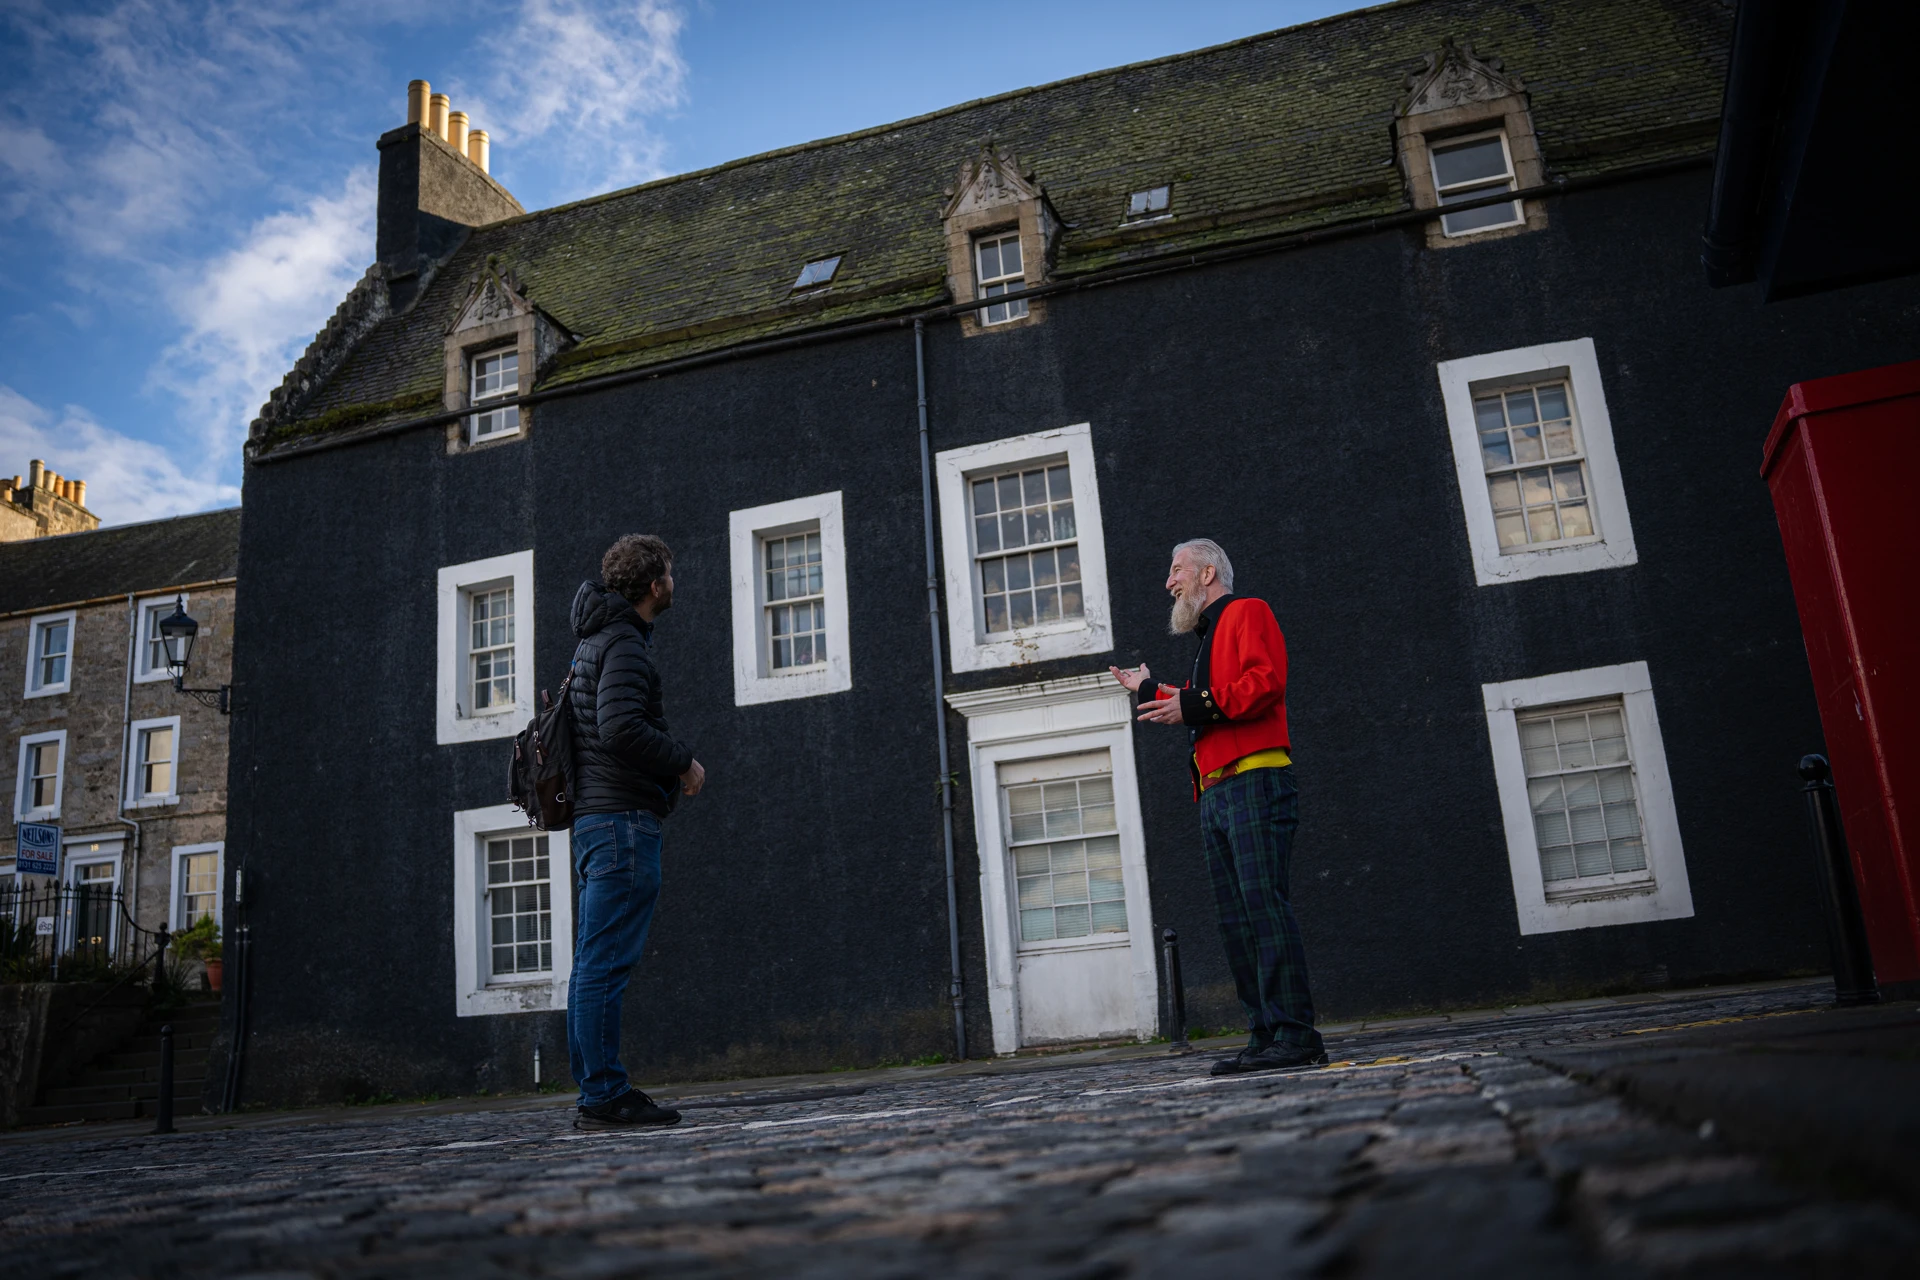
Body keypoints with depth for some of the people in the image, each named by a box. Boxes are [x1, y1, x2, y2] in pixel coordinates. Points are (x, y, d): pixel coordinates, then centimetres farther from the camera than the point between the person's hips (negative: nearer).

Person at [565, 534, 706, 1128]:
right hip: (624, 817, -10)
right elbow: (622, 726, -22)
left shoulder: (593, 639, 21)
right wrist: (684, 763, -9)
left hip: (596, 817, 10)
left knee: (594, 964, 10)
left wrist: (670, 765, 17)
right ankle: (604, 1095, -7)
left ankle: (597, 1092, 15)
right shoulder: (624, 643, -9)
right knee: (605, 965, -9)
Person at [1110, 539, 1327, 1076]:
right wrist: (1151, 691, 39)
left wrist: (1196, 705, -16)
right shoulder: (1208, 638, 29)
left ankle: (1296, 1035, -15)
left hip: (1254, 783, -9)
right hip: (1217, 793, 9)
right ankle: (1265, 1036, 6)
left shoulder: (1247, 612, 2)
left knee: (1264, 903, -15)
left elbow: (1265, 683, -14)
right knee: (1236, 918, 4)